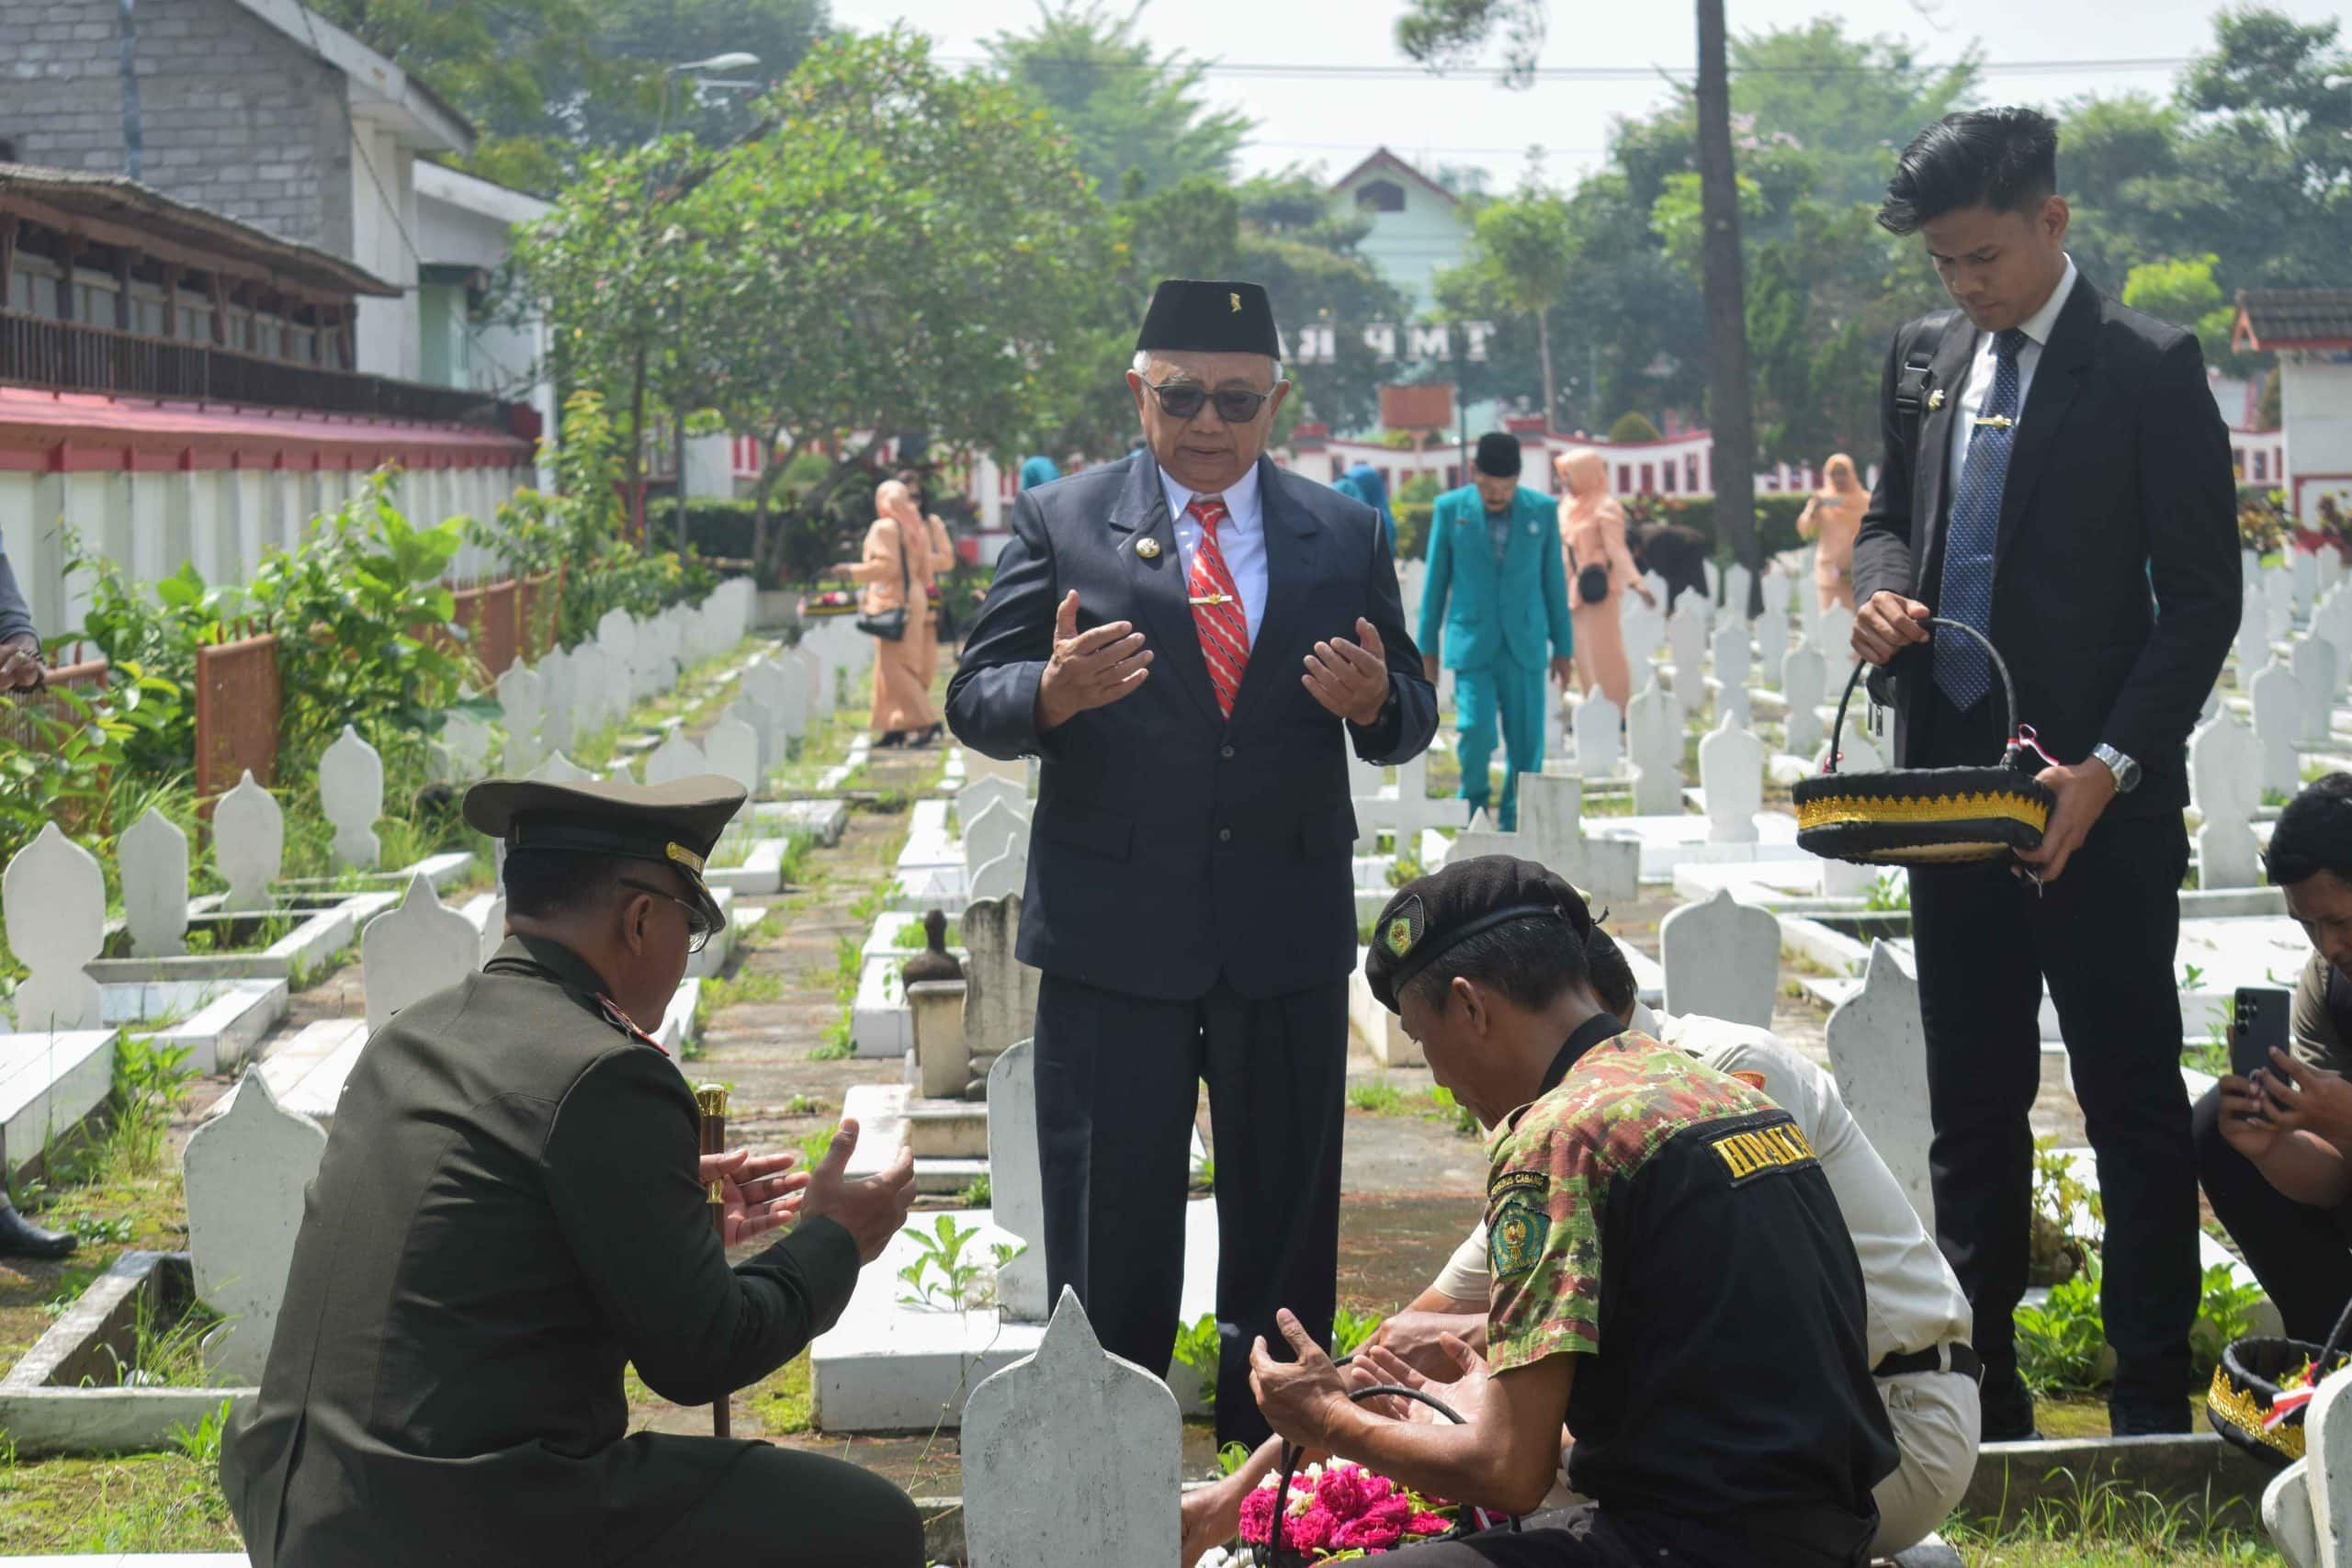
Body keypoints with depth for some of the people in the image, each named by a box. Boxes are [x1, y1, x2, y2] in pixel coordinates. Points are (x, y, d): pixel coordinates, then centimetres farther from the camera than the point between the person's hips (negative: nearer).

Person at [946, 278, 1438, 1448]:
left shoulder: (1344, 535, 9)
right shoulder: (1059, 522, 1)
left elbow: (1410, 718, 9)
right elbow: (974, 702, -3)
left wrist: (1373, 702, -15)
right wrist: (1053, 693, -26)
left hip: (1290, 930, 2)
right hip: (1111, 931, -2)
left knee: (1287, 1218, 10)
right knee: (1109, 1229, 4)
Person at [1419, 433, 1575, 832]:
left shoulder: (1542, 510, 3)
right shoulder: (1450, 508, 0)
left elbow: (1554, 580, 8)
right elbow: (1436, 580, 6)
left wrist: (1563, 648, 10)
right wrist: (1427, 647, 8)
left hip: (1524, 645, 2)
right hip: (1472, 645, -2)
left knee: (1526, 743, 0)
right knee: (1476, 729, -15)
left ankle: (1513, 828, 14)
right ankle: (1473, 806, 12)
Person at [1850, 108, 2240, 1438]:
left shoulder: (2149, 369, -7)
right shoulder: (1926, 356, 11)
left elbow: (2203, 594, -8)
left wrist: (2109, 767, -17)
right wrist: (1881, 584, -2)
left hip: (2099, 796, -6)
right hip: (1948, 777, 6)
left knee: (2135, 1103, 1)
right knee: (1972, 1104, 12)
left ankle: (2153, 1401, 9)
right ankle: (1982, 1384, 21)